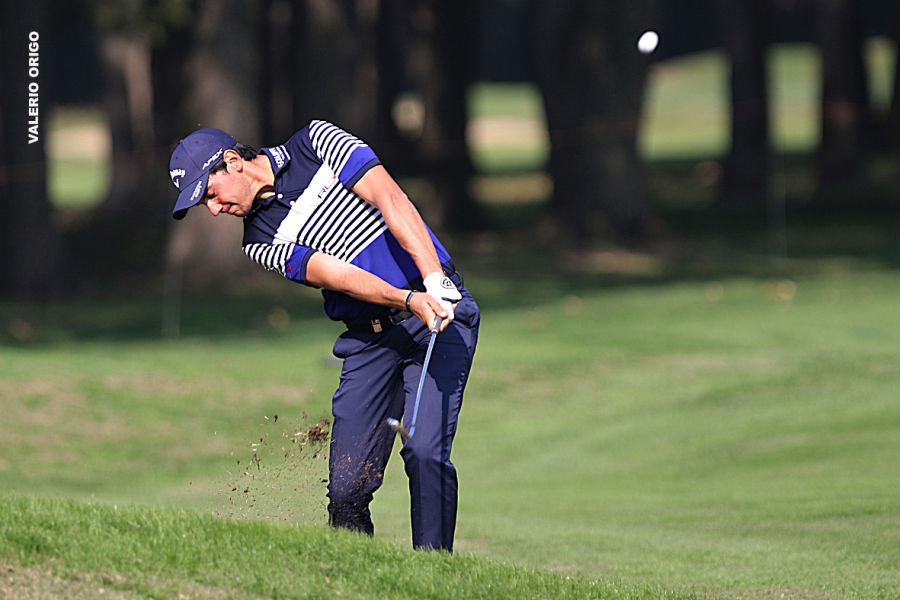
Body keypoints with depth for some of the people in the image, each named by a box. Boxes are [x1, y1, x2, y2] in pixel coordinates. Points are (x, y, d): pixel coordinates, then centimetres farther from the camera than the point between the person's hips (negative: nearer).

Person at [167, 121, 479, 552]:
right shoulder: (260, 242, 4)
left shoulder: (316, 143, -1)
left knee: (425, 453, -20)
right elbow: (336, 275, -11)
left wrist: (435, 283, -24)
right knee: (347, 484, -6)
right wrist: (409, 301, -28)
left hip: (440, 302, -4)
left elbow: (391, 201, -12)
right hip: (370, 337, 4)